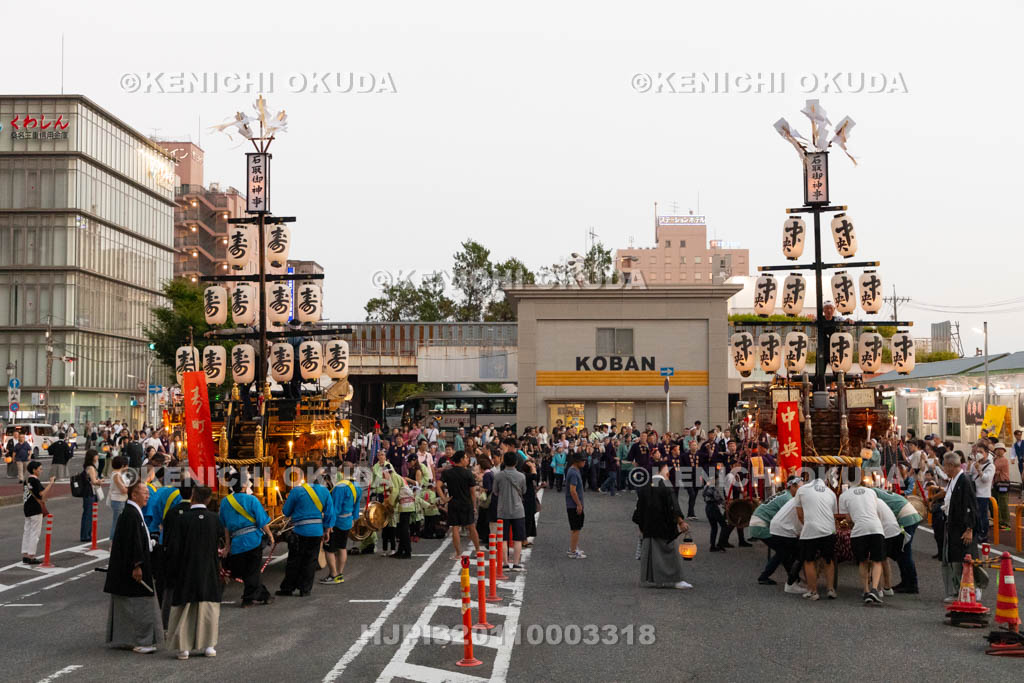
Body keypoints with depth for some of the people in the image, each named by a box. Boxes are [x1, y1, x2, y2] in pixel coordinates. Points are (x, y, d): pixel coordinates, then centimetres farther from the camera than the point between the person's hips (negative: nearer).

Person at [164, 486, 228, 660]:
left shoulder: (182, 519, -12)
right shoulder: (214, 519, -5)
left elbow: (172, 546, -10)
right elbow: (225, 543, 5)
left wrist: (173, 570, 2)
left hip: (186, 571, -2)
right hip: (209, 571, 2)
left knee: (184, 608, 7)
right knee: (209, 606, 11)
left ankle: (183, 647, 6)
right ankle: (209, 646, 10)